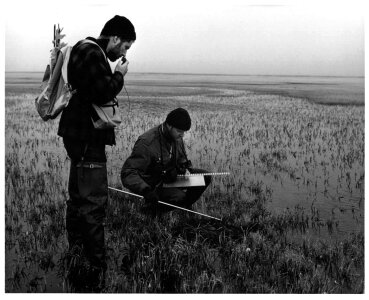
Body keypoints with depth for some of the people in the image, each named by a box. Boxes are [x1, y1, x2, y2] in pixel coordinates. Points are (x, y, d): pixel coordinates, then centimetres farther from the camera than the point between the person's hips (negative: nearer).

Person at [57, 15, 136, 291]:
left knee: (79, 198, 18)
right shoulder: (93, 54, -15)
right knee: (94, 202, -8)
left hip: (81, 136, 11)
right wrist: (119, 75, -9)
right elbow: (103, 93, -24)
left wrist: (115, 76, 7)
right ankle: (97, 266, -4)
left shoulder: (86, 50, 17)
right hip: (88, 137, -11)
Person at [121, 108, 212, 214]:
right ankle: (150, 208, -4)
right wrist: (146, 190, -46)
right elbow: (127, 173, -33)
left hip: (170, 177, 8)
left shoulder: (177, 137, -4)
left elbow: (182, 161, 16)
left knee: (205, 176, -4)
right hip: (153, 185, -7)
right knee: (179, 197, -32)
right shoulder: (146, 143, -29)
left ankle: (184, 206, 13)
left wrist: (185, 169, -8)